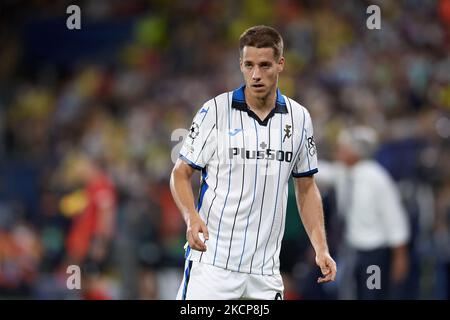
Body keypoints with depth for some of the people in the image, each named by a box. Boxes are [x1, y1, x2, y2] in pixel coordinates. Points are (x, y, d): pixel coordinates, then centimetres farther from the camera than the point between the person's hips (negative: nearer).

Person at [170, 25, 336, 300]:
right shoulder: (215, 111, -3)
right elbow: (181, 174, 1)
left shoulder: (299, 118, 8)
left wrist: (321, 249, 8)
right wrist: (192, 217, -18)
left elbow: (306, 187, 17)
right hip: (211, 263, -4)